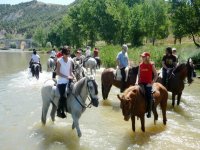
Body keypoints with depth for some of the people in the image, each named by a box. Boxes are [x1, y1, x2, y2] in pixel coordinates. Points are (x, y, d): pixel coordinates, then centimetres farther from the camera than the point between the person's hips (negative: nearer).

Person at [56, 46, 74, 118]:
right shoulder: (59, 61, -8)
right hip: (61, 82, -5)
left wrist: (73, 77, -5)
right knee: (63, 96, -16)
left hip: (68, 81, 6)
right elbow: (57, 72, -12)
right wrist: (67, 76, -20)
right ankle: (59, 111, 1)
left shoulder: (70, 60, 7)